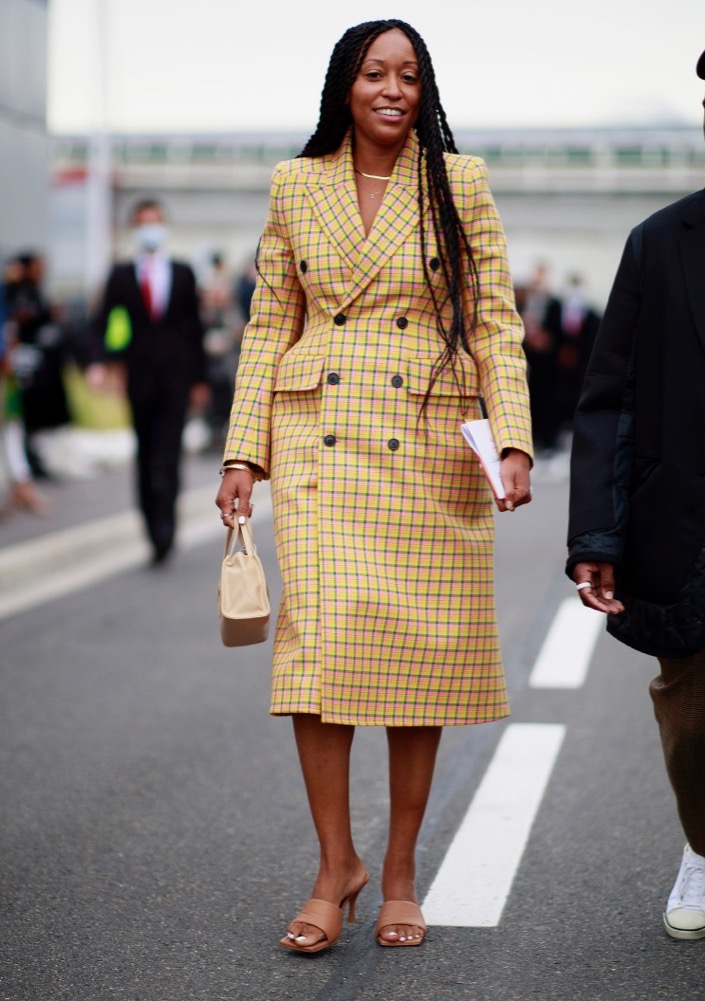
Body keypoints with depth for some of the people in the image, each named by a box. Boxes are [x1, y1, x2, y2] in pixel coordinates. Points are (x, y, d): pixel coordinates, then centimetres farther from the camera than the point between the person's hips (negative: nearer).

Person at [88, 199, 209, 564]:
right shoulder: (121, 275, 6)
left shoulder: (183, 274, 9)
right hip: (140, 378, 1)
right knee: (146, 455, 6)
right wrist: (99, 362, -17)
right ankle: (157, 530, 15)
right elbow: (103, 323, 0)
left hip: (176, 377, -1)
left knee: (167, 453, -13)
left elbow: (194, 327, 11)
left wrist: (199, 379, 9)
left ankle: (164, 526, -18)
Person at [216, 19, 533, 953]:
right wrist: (242, 452, 4)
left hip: (430, 447, 0)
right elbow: (270, 327, 11)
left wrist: (514, 439, -8)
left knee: (419, 660, 1)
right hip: (320, 438, 1)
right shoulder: (297, 186, 9)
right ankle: (336, 866, 4)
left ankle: (399, 874, 14)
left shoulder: (461, 183, 6)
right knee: (320, 644, -10)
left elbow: (496, 322, 4)